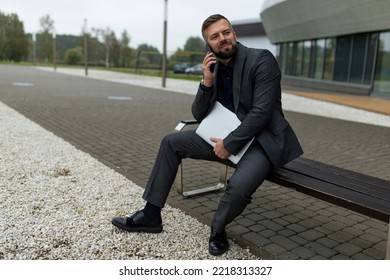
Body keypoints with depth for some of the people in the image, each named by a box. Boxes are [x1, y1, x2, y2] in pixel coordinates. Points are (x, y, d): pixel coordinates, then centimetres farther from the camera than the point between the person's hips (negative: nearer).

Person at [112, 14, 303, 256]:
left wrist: (229, 144, -19)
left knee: (238, 188, -35)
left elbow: (261, 112, -22)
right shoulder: (214, 67, 4)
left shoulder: (261, 59, -16)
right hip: (227, 136, 7)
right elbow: (199, 115, 3)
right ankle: (151, 214, 7)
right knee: (172, 142, 0)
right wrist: (207, 81, -13)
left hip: (263, 139, -6)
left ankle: (218, 229, 1)